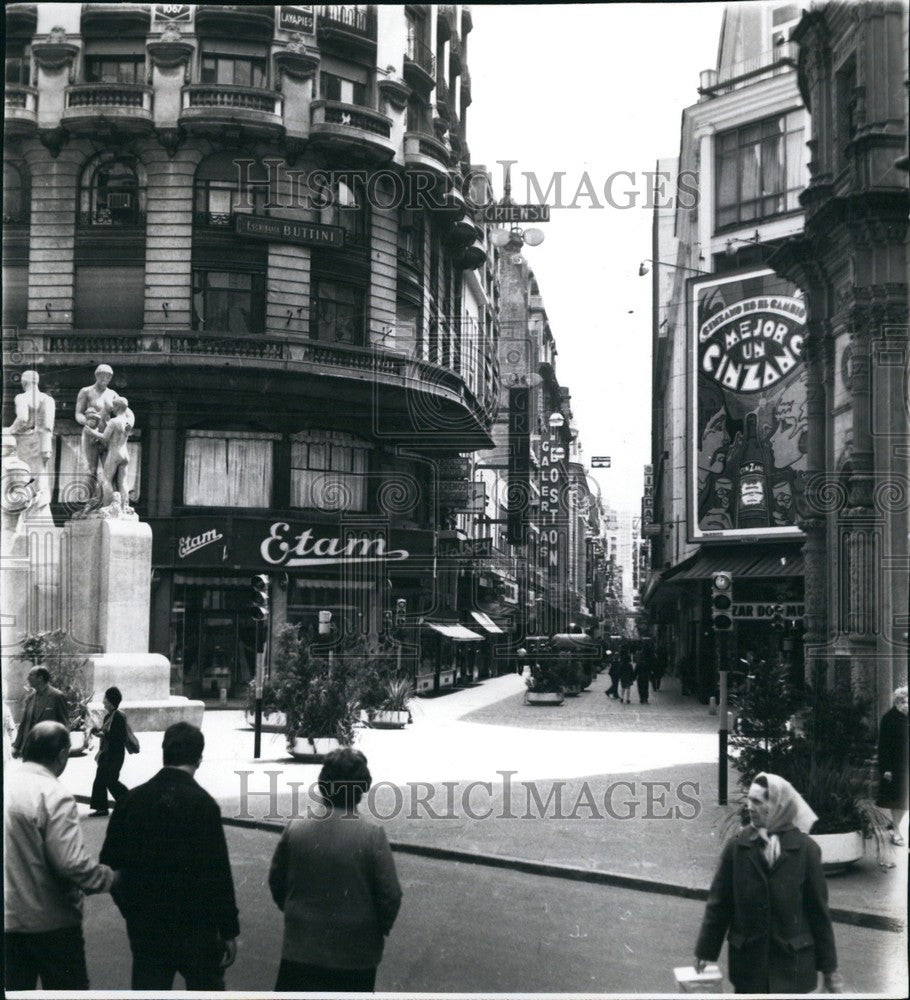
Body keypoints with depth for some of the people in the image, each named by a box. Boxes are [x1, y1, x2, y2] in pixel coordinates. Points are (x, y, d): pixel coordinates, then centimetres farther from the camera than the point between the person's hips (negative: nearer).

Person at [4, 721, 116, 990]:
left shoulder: (8, 783, 1)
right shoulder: (54, 795, -19)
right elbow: (71, 864, -23)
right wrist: (111, 878, -9)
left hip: (9, 918, 6)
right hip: (52, 923, -6)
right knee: (67, 987, 8)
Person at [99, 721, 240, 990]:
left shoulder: (131, 800, 0)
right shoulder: (202, 804, -15)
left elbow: (110, 861, 5)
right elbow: (218, 873, -15)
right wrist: (229, 930, -8)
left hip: (144, 925, 4)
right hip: (195, 925, -4)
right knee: (206, 987, 13)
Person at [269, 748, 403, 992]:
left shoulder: (295, 829, -7)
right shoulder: (372, 836, -16)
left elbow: (276, 881, 4)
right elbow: (390, 895, -12)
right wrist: (380, 929, 6)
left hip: (301, 949, 2)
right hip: (355, 957, -2)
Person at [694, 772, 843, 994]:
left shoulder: (805, 848, -6)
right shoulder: (737, 846, -2)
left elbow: (818, 908, -2)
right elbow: (718, 902, 2)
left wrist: (829, 967, 1)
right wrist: (705, 951, 5)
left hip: (792, 960, -1)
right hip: (748, 960, 2)